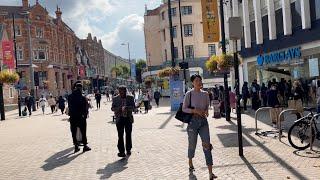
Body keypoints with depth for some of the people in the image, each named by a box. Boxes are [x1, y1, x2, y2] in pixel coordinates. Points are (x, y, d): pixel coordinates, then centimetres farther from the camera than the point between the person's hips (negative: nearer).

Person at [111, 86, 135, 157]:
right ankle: (121, 151, 2)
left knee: (128, 134, 10)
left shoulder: (130, 98, 2)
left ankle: (128, 149, 25)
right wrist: (119, 109, -20)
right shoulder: (115, 99, 2)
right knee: (120, 135, -2)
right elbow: (112, 108, -1)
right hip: (119, 119, -1)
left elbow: (133, 107, -5)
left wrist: (126, 107, -24)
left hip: (128, 118, 1)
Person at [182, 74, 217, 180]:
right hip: (193, 121, -2)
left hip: (203, 121, 2)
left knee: (207, 145, -7)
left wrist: (206, 111, -3)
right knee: (192, 144, 10)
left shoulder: (205, 94, 6)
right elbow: (184, 108, -4)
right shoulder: (189, 94, -5)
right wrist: (195, 111, -18)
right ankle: (190, 163, 41)